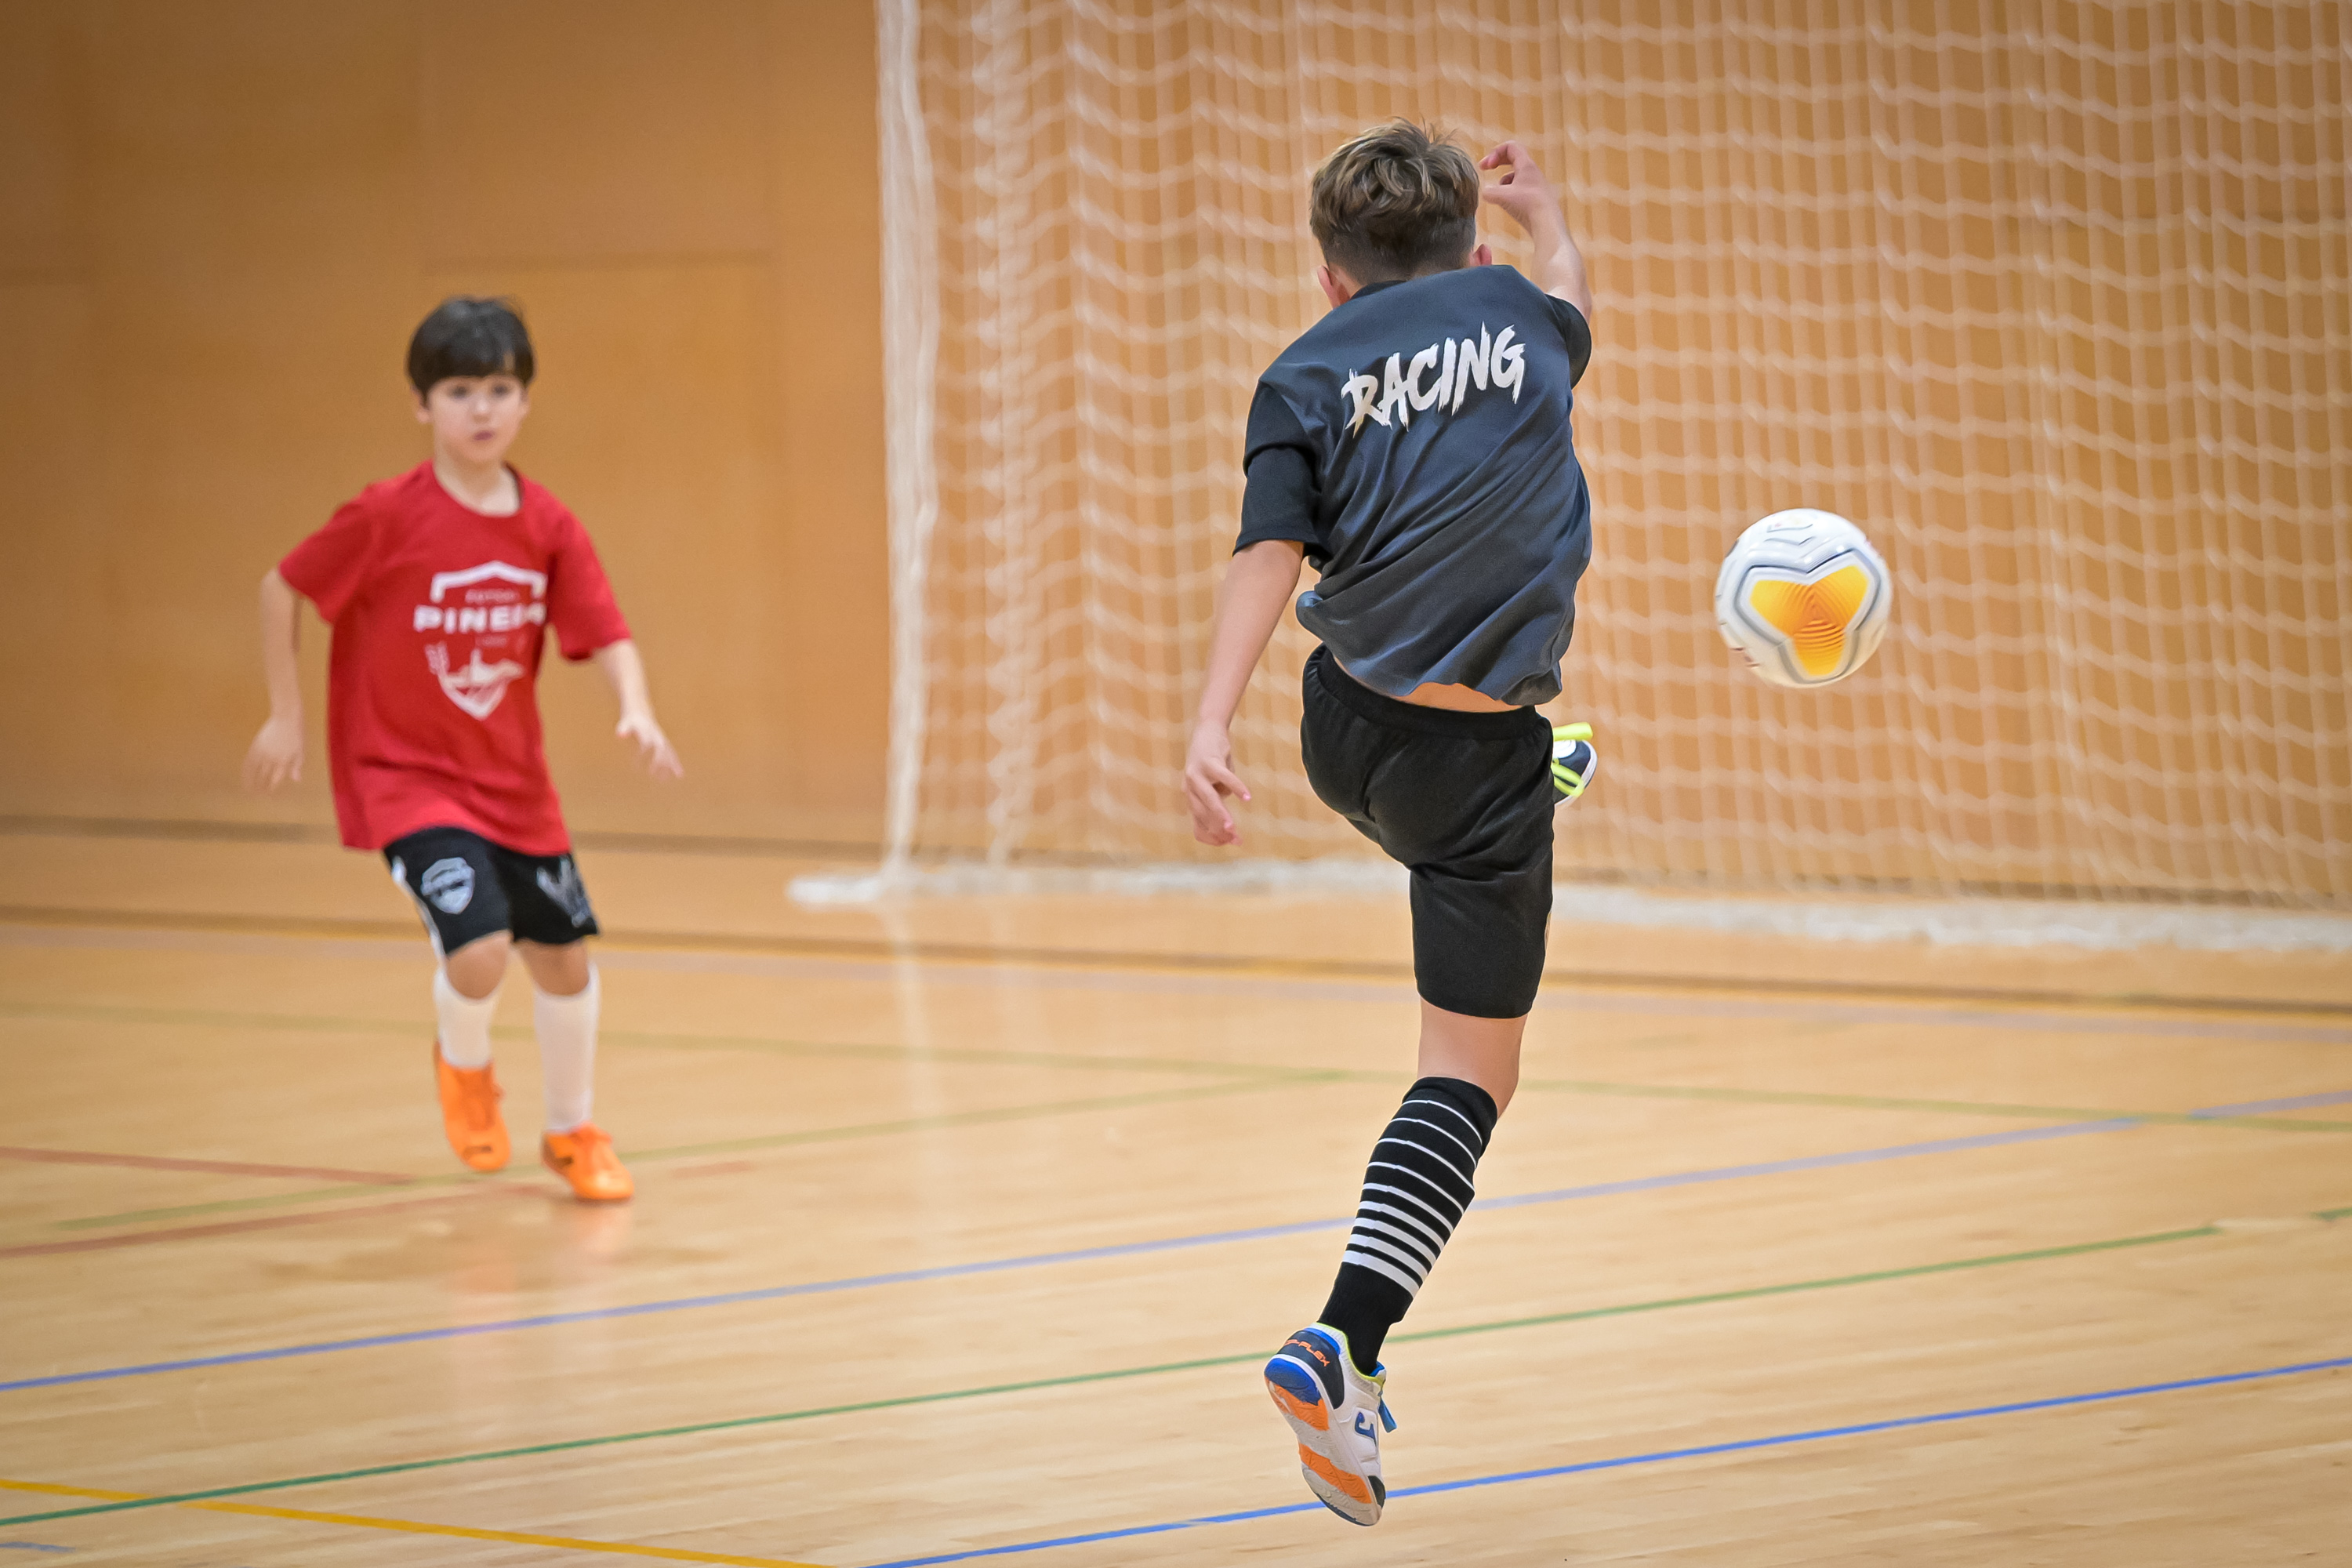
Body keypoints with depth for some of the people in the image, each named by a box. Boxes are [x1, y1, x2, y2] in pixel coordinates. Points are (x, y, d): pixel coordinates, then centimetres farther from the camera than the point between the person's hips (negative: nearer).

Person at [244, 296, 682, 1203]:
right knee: (478, 949, -22)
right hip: (403, 777, -5)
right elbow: (281, 590, -6)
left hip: (511, 781, 5)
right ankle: (464, 1066, 14)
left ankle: (572, 1133, 36)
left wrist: (637, 713, -26)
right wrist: (284, 715, -6)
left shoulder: (548, 527, -5)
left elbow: (606, 638, -6)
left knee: (564, 956, 11)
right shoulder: (388, 518, -16)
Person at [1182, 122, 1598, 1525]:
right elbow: (1574, 305, 30)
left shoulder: (1308, 375, 2)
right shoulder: (1517, 310, 4)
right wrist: (1544, 209, 50)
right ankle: (1347, 1347, -14)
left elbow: (1271, 553, -11)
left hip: (1347, 736, 3)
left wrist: (1213, 727, -18)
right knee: (1472, 1074, -2)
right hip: (1475, 760, -3)